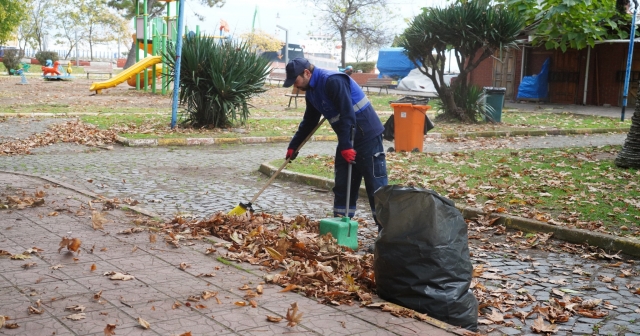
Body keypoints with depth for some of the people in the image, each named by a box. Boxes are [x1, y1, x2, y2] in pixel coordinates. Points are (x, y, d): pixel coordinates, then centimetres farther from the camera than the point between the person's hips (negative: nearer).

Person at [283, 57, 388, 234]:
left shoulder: (332, 81, -20)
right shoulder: (311, 92, 11)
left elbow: (347, 114, -26)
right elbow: (308, 122, 23)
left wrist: (346, 145, -26)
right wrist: (293, 146, 26)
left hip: (368, 136, -10)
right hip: (347, 141, 10)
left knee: (376, 185, -6)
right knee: (342, 184, 11)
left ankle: (385, 229, -1)